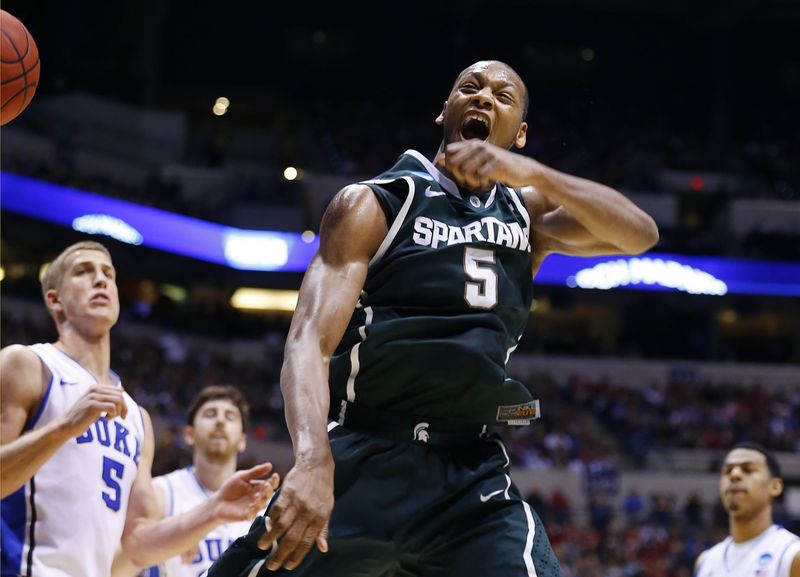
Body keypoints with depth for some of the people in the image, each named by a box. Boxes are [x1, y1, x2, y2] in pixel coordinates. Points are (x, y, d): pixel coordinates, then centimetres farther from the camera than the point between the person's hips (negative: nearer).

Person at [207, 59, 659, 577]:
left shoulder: (527, 212, 13)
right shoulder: (374, 204, -1)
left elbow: (640, 235, -4)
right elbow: (311, 341, -14)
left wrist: (530, 172, -19)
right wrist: (314, 459, -33)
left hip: (473, 471, 3)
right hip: (365, 461, -3)